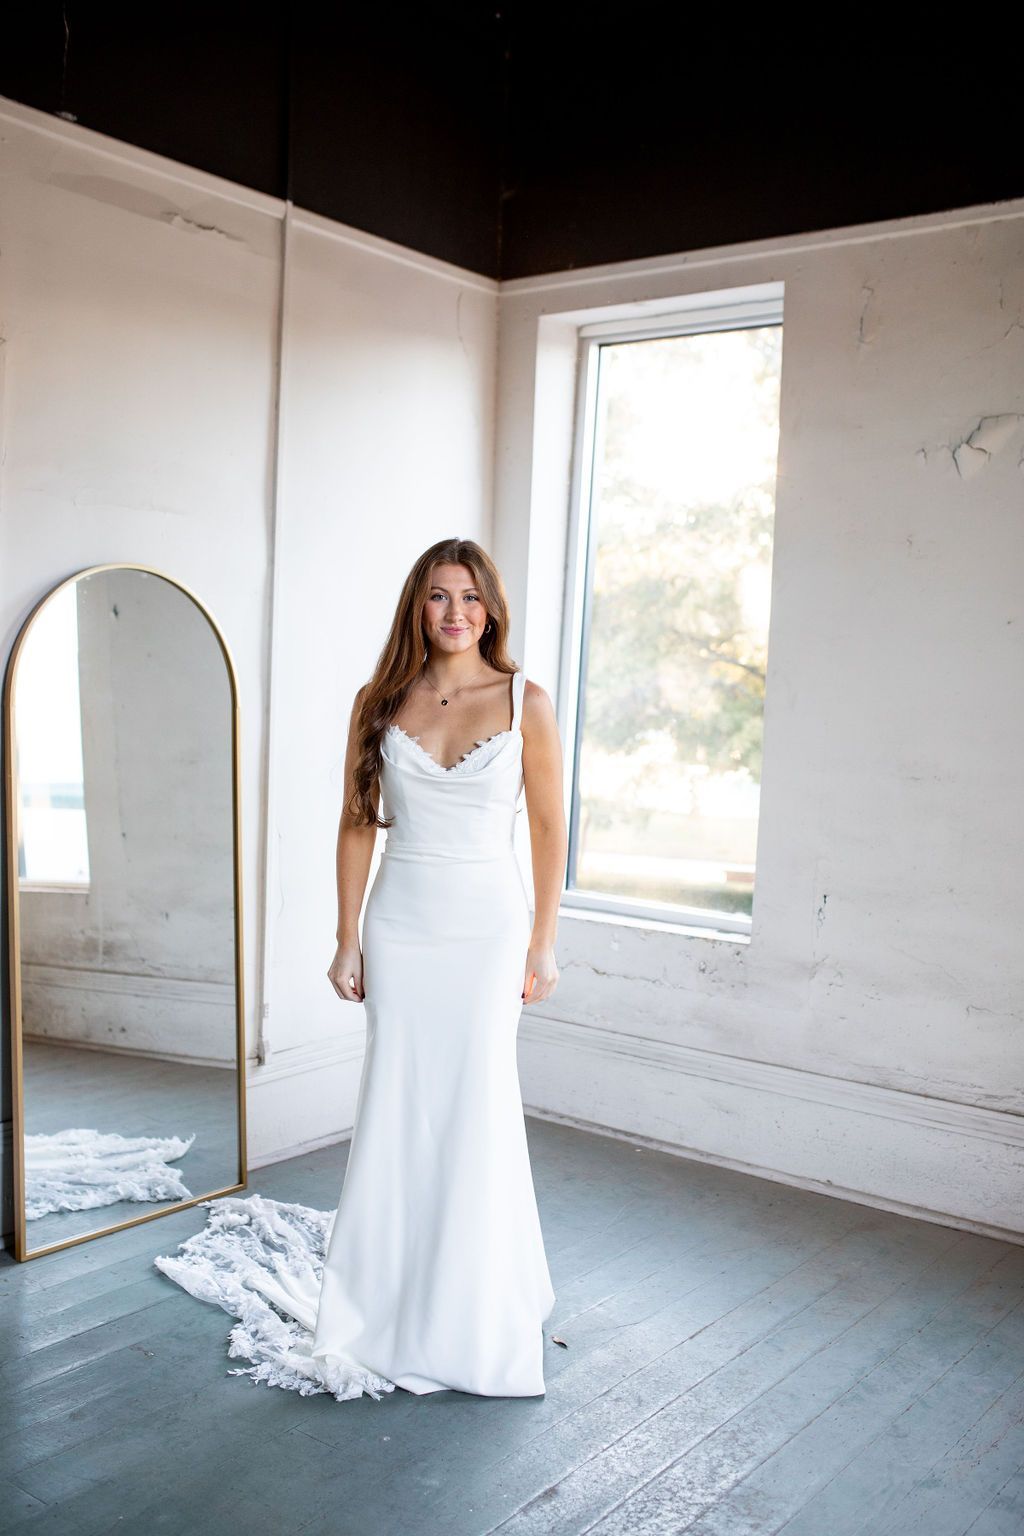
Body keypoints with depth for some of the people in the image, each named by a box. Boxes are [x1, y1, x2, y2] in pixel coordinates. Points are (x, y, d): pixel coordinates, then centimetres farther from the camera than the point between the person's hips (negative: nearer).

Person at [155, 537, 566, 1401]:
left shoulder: (525, 704, -3)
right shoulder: (380, 702, 3)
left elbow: (549, 828, 0)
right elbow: (358, 823, 6)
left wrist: (543, 946, -2)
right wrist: (347, 938, 3)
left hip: (487, 924, -2)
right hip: (400, 924, 2)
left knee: (477, 1106, 1)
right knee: (398, 1107, 8)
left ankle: (476, 1308, 19)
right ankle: (392, 1292, 25)